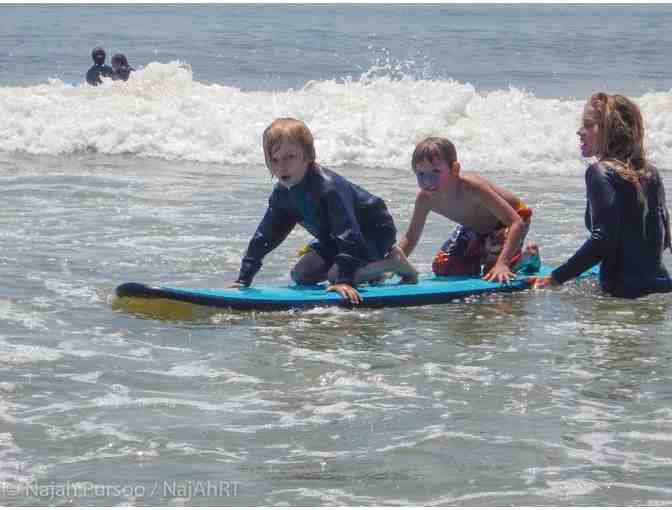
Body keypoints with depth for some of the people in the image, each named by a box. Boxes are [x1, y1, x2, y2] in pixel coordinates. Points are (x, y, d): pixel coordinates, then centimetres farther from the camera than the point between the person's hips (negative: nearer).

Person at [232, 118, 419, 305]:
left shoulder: (329, 187, -34)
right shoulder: (282, 194, -10)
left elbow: (348, 233, -38)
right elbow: (264, 236, -3)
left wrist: (345, 280, -45)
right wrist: (244, 278, -7)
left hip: (375, 231, -9)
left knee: (336, 275, -29)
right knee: (301, 276, -2)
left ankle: (394, 262, -6)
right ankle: (371, 270, 13)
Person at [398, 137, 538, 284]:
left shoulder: (471, 187, -41)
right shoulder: (425, 198, -25)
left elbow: (517, 223, -44)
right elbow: (410, 238, -8)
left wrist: (502, 263, -54)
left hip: (507, 221, -6)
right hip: (474, 228, 6)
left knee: (496, 274, -23)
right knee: (441, 268, -2)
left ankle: (529, 255, 8)